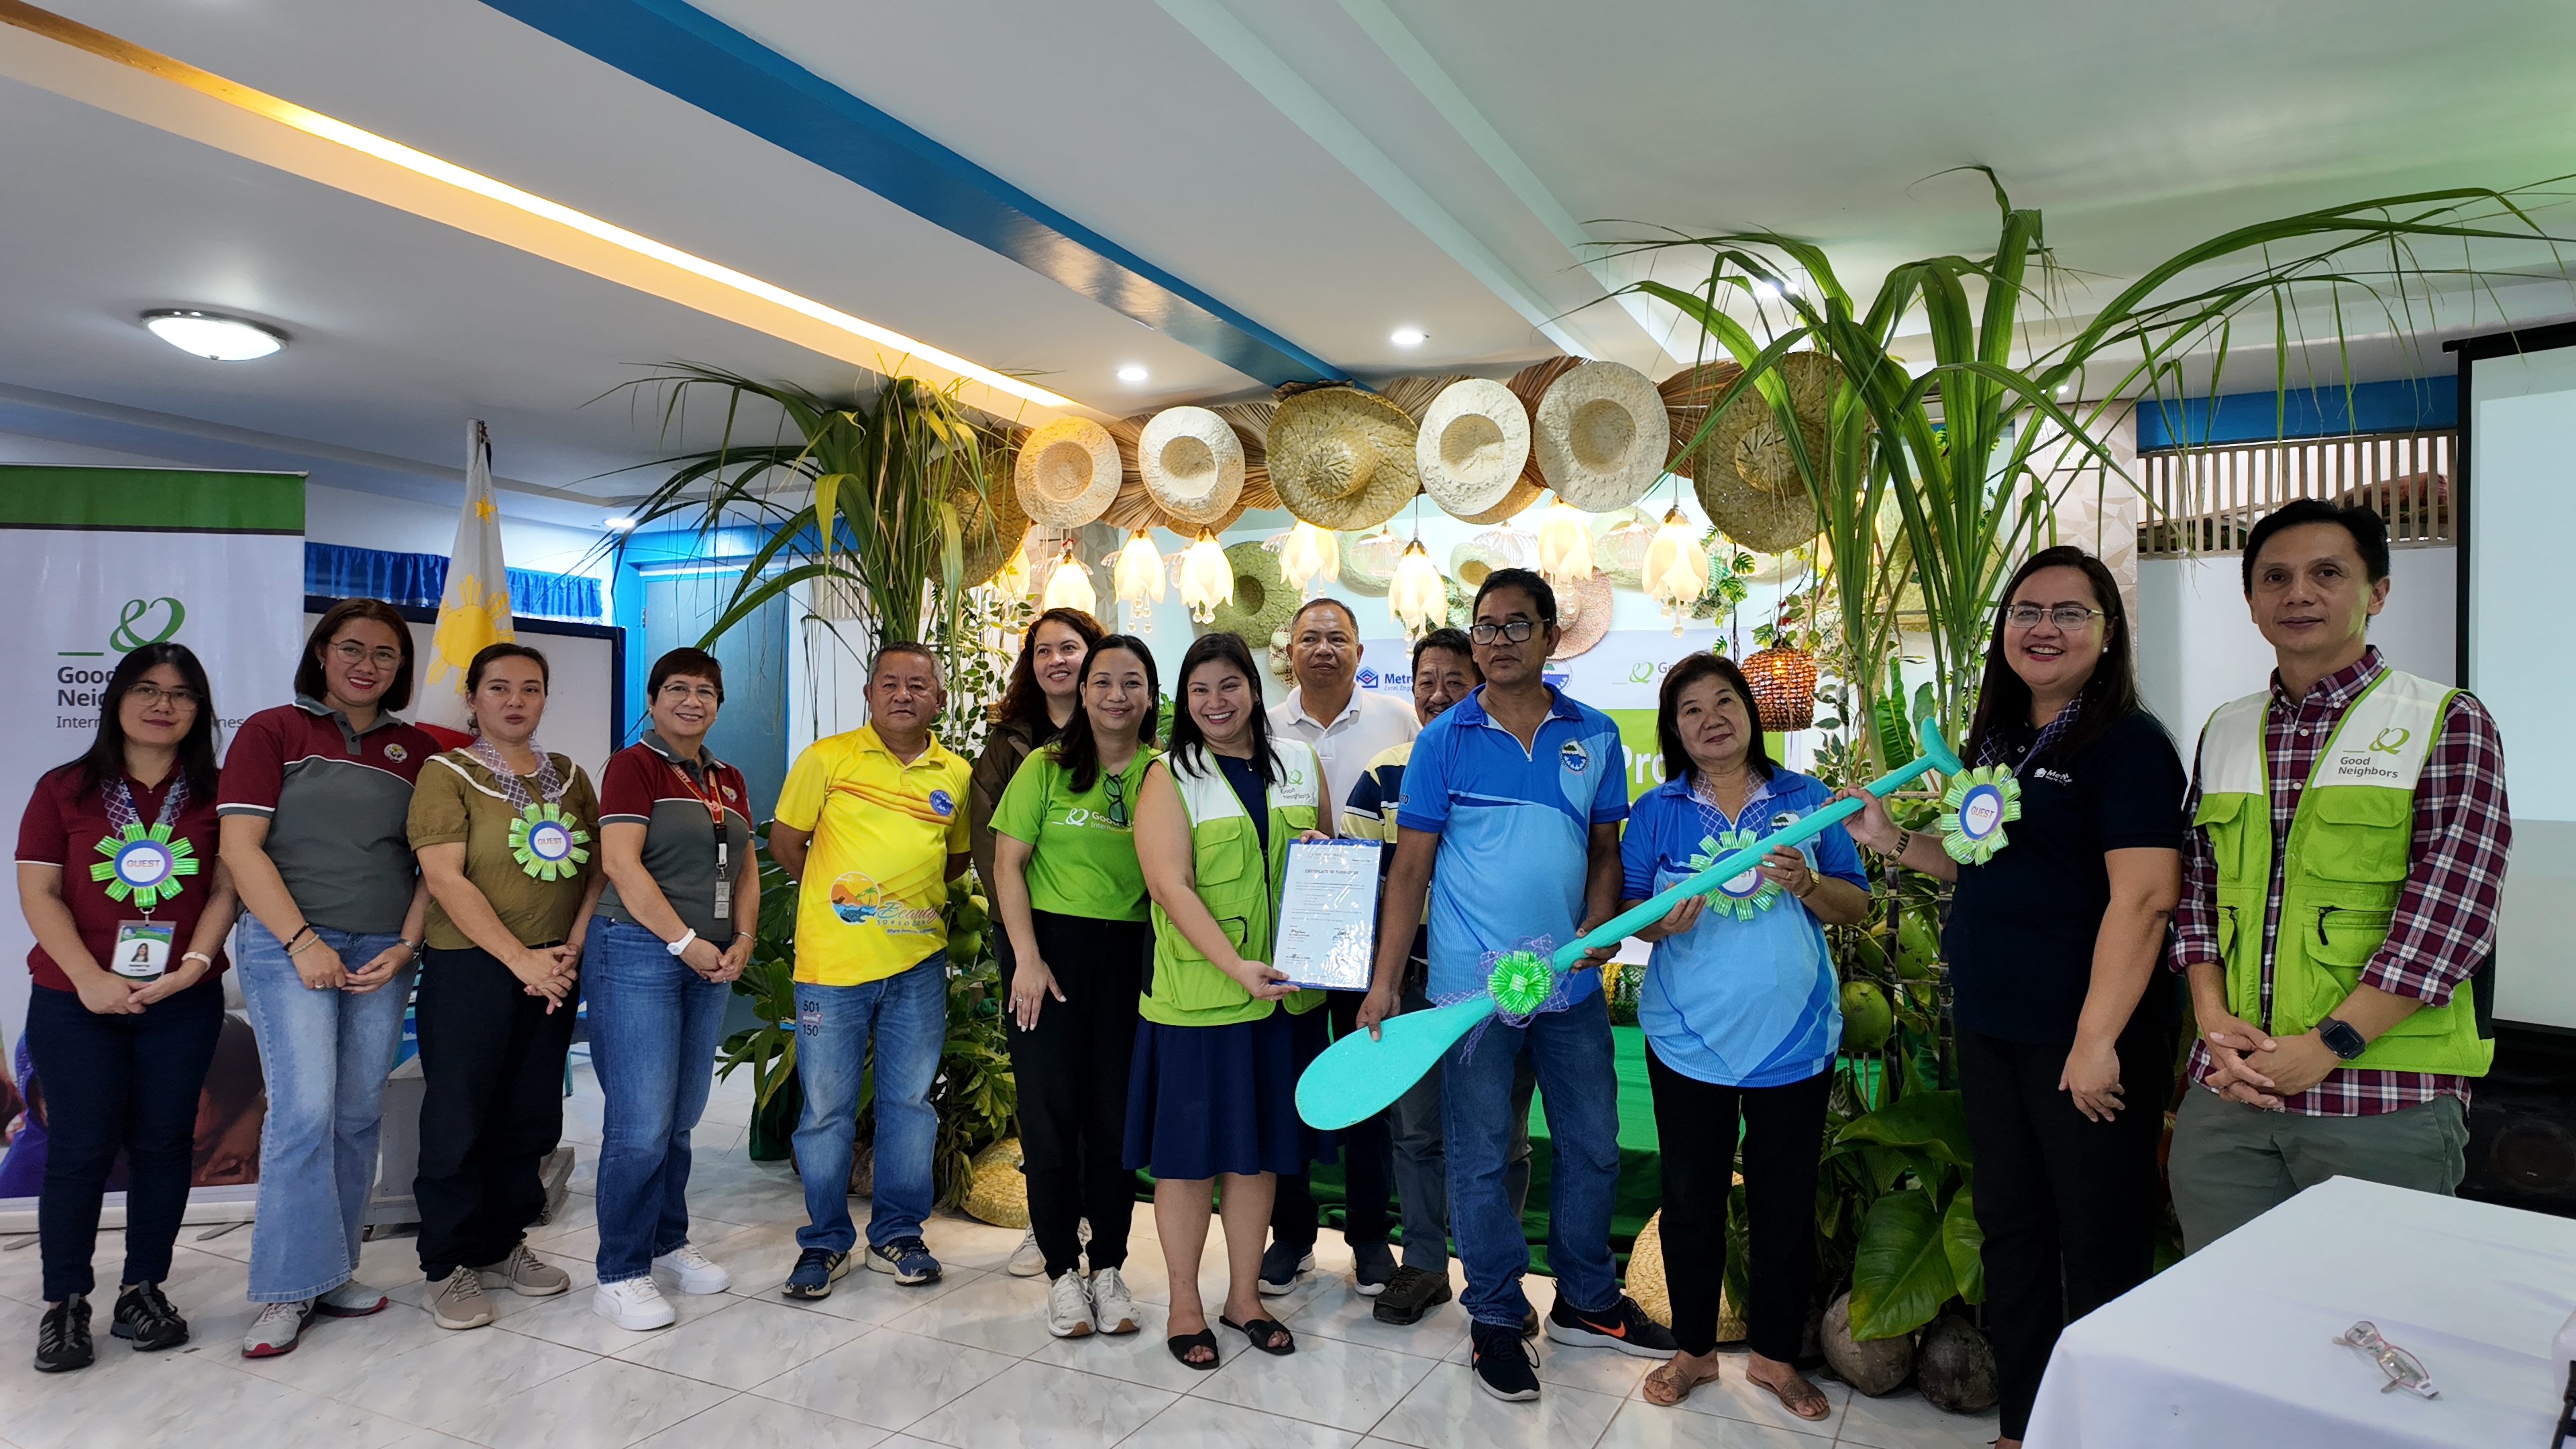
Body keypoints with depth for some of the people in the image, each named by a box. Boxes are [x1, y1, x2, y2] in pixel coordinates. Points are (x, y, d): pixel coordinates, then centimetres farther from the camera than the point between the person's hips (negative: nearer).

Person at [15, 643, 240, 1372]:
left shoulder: (213, 795, 5)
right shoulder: (64, 789, 3)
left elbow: (226, 889, 2)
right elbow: (38, 893, -2)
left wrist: (193, 965, -12)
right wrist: (92, 980, -13)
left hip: (184, 1003, 1)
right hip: (76, 1002, -1)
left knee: (164, 1142, 6)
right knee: (81, 1146, 2)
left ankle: (142, 1289, 19)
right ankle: (64, 1302, 16)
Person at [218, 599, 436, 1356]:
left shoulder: (418, 751, 11)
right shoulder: (272, 731, 4)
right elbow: (241, 846, -4)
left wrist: (406, 946, -3)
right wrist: (302, 942, -12)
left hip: (384, 952, 3)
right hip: (288, 944, -3)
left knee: (359, 1115, 6)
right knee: (305, 1110, -12)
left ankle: (331, 1273, 17)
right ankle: (289, 1290, -1)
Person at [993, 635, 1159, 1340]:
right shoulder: (1047, 767, -1)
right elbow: (1008, 864, -2)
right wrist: (1027, 958, -9)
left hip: (1130, 957, 2)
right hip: (1052, 946, -1)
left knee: (1117, 1115, 7)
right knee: (1051, 1112, 3)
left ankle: (1109, 1268, 22)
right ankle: (1063, 1271, 18)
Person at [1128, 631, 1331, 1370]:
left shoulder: (1299, 762, 9)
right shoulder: (1170, 777, -4)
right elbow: (1170, 885, -13)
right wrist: (1235, 966, -22)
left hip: (1286, 991, 4)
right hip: (1196, 995, -4)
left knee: (1260, 1149, 14)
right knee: (1190, 1150, 6)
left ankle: (1245, 1295, 30)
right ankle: (1185, 1304, 23)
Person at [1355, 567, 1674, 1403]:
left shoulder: (1595, 737, 4)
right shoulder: (1443, 740, -4)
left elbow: (1606, 849, 9)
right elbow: (1411, 866, -4)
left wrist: (1598, 927, -10)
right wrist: (1383, 983, -9)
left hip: (1572, 982, 3)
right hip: (1471, 983, -3)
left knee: (1594, 1146, 14)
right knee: (1479, 1156, 7)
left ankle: (1585, 1302, 35)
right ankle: (1496, 1319, 25)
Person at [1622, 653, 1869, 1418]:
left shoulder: (1807, 799, 2)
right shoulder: (1656, 811, 1)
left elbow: (1856, 905, 3)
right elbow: (1627, 910, 2)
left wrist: (1807, 884, -18)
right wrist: (1660, 922, -20)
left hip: (1793, 1038, 0)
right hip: (1689, 1038, 0)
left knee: (1785, 1204, 10)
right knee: (1691, 1200, 10)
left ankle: (1776, 1355, 30)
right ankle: (1693, 1348, 29)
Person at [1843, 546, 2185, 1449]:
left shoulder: (2128, 744, -12)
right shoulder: (1995, 743, 12)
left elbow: (2143, 896, -21)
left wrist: (2099, 1040, -24)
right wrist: (1891, 841, 6)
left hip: (2085, 1042, -8)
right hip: (1989, 1033, 8)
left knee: (2101, 1251, 6)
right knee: (2011, 1233, 17)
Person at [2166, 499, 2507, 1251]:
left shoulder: (2445, 722, -3)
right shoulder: (2225, 731, 11)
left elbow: (2449, 912, -11)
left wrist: (2328, 1044, -16)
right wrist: (2214, 1018, -3)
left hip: (2384, 1100, -4)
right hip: (2227, 1086, 4)